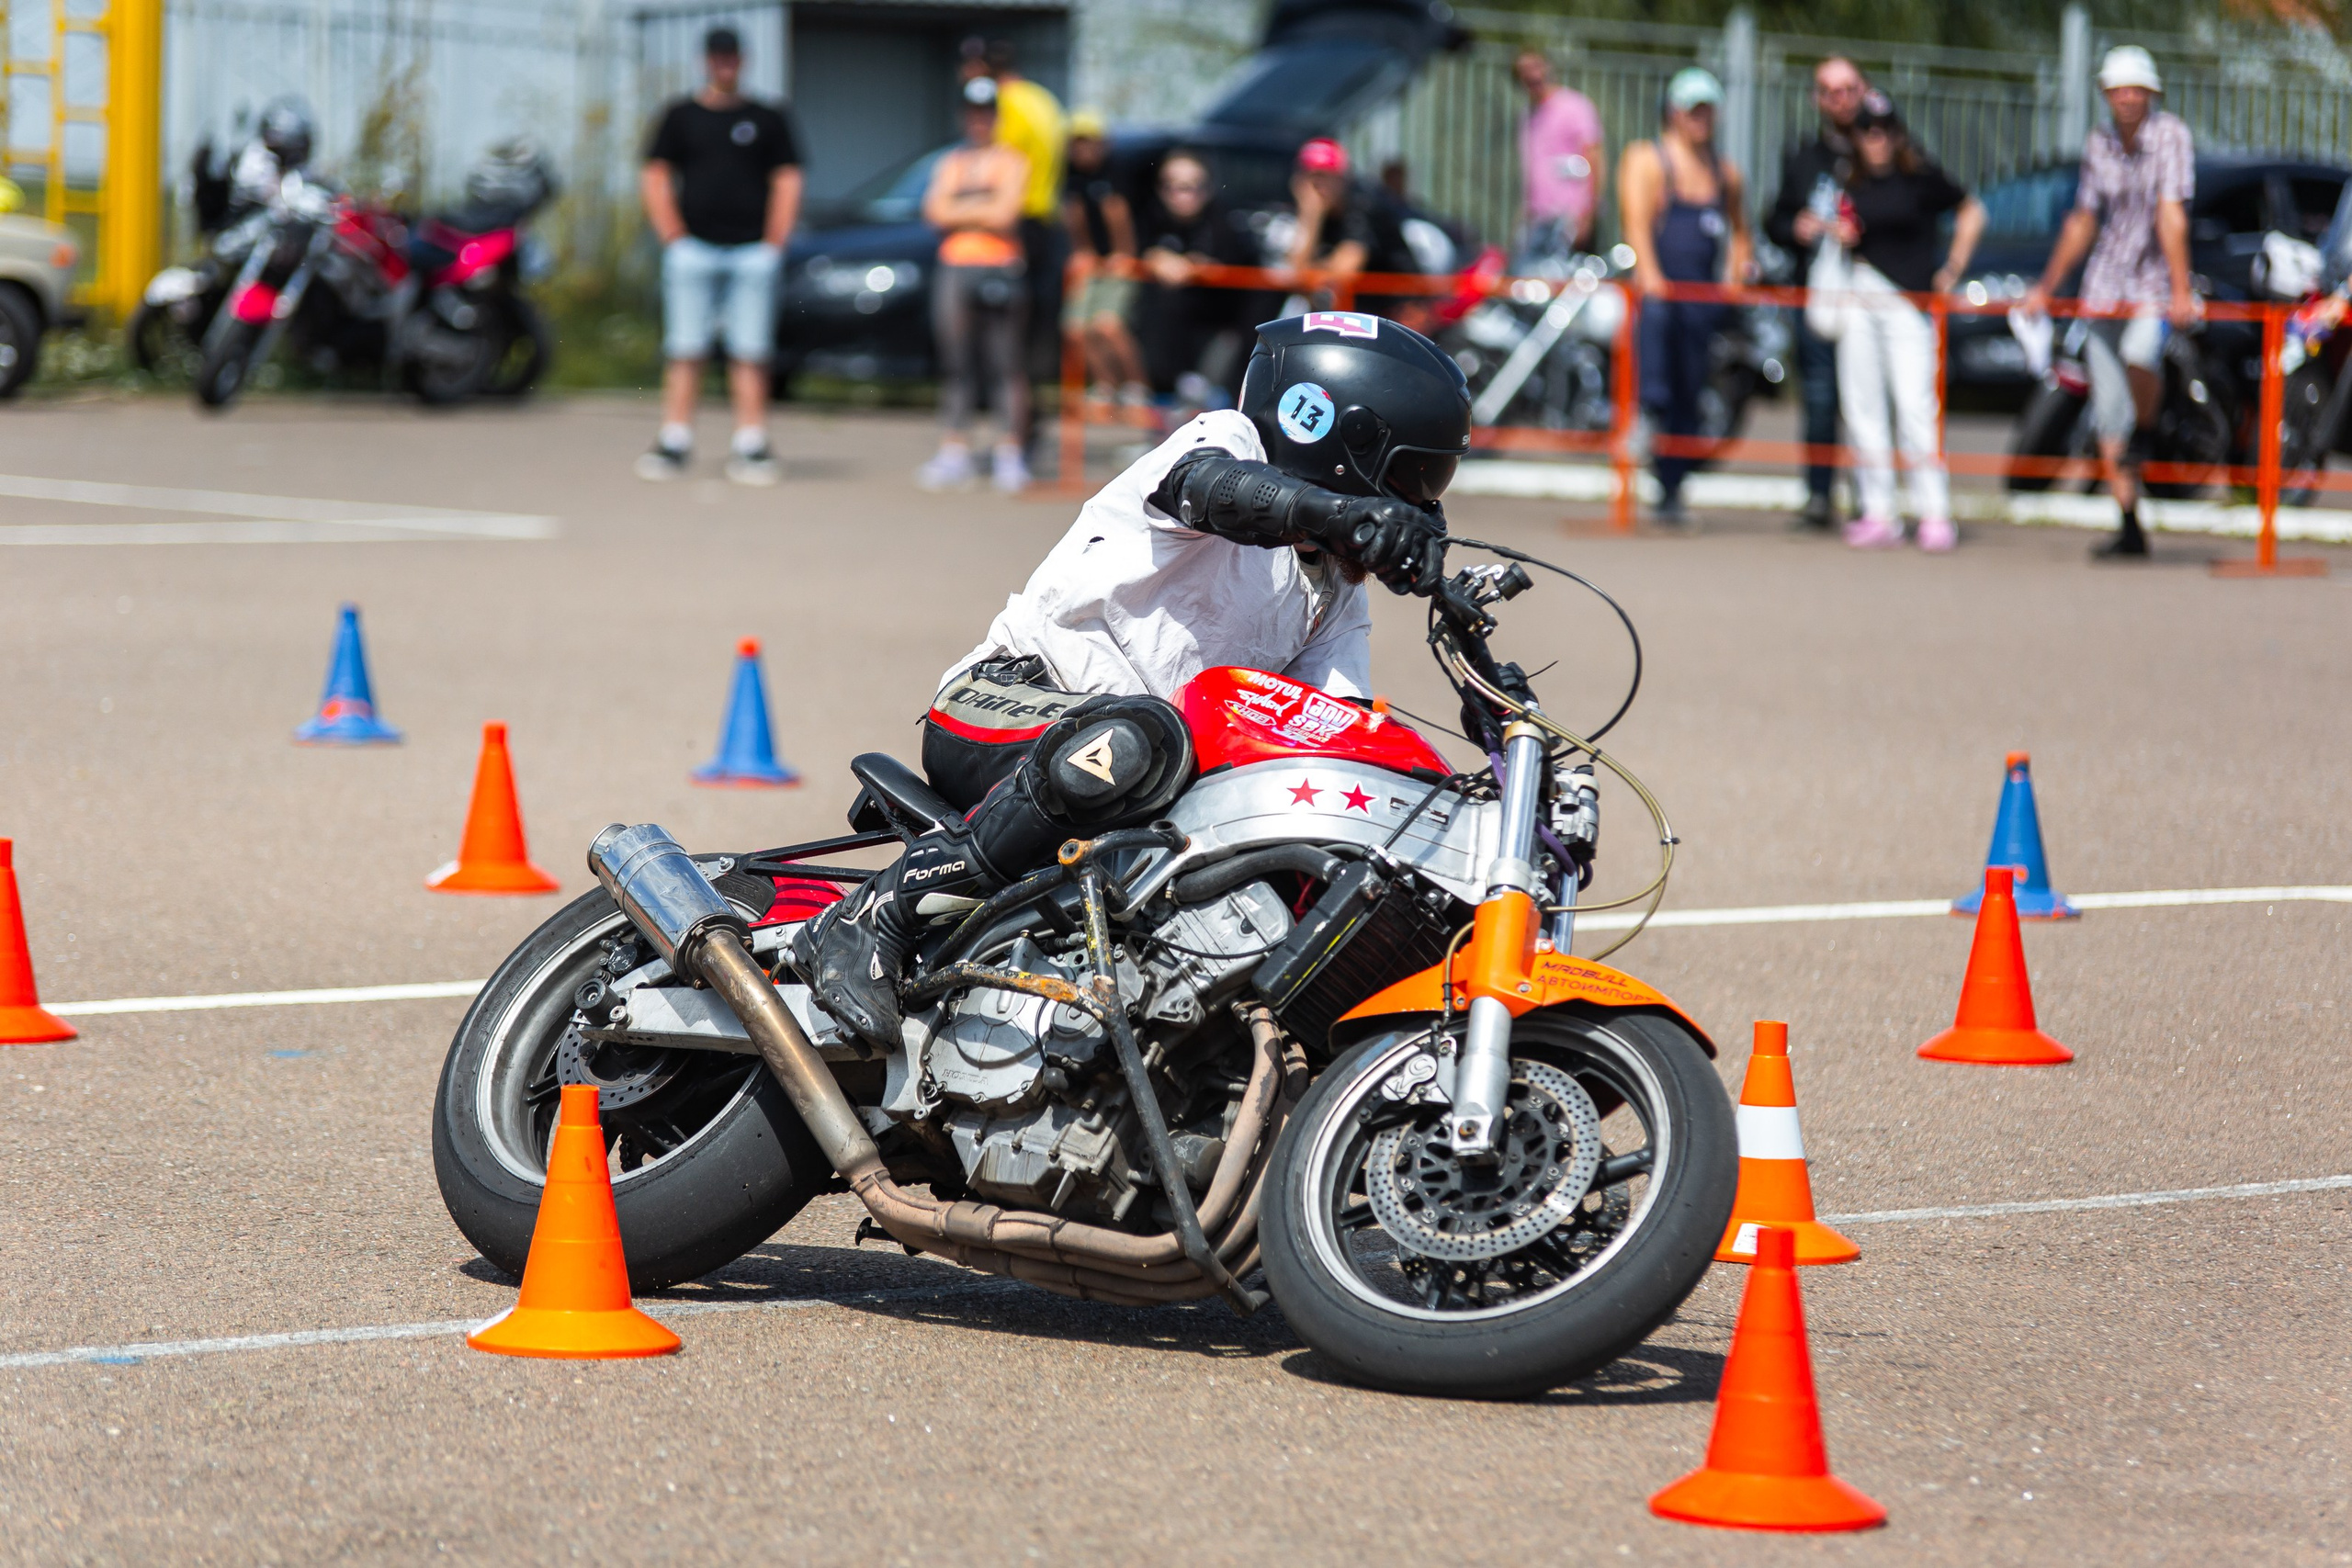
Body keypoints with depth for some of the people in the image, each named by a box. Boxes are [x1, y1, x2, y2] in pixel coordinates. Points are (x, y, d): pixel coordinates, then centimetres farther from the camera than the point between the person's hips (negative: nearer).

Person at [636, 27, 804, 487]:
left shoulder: (767, 120, 11)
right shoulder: (680, 117, 10)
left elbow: (788, 181, 10)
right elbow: (654, 178, 9)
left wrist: (774, 243, 1)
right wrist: (673, 238, -2)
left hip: (752, 253, 0)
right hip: (693, 250, 0)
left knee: (750, 353, -2)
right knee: (684, 350, -4)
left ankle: (750, 447, 0)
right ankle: (674, 443, -3)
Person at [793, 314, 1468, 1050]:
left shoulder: (1335, 594, 20)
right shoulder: (1230, 438, -3)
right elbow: (1206, 485, -29)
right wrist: (1342, 511, -48)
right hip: (1005, 702, -8)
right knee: (1135, 743, -40)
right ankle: (873, 918, -36)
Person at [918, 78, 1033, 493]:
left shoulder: (1011, 162, 6)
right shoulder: (950, 163, 19)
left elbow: (1004, 212, -7)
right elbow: (935, 212, 6)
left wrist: (960, 209, 2)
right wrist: (983, 210, -3)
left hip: (1001, 268, -4)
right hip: (954, 268, 4)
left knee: (1009, 366, -6)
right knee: (956, 364, 2)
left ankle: (1011, 455, -5)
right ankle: (954, 451, 3)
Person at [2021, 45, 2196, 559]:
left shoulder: (2170, 136, -10)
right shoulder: (2098, 144, 6)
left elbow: (2172, 218, -18)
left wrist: (2180, 292, -25)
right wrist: (2046, 287, 20)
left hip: (2154, 285, -5)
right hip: (2105, 286, 5)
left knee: (2138, 353, -35)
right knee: (2108, 411, -1)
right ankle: (2129, 530, 7)